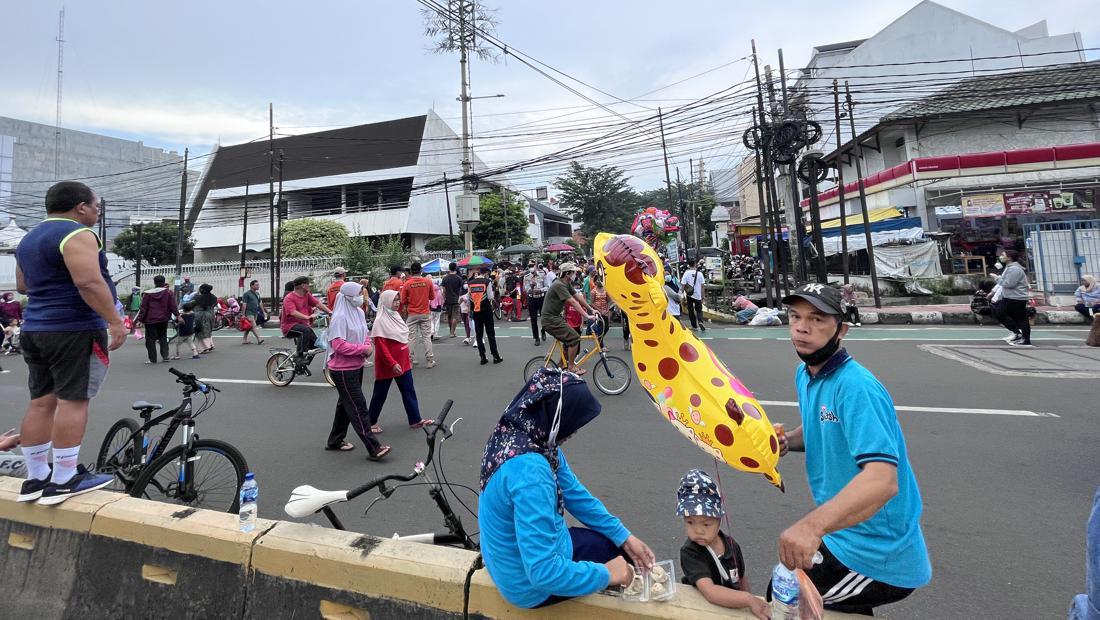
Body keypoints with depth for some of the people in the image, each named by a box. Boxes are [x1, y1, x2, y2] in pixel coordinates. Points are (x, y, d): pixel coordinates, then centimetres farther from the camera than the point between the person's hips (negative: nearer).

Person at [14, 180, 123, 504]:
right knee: (73, 400, -6)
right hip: (75, 330, -9)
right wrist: (115, 321, -21)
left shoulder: (29, 238, 19)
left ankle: (36, 478, 16)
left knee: (41, 402, 10)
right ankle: (64, 480, -3)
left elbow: (22, 286, 26)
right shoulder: (77, 234, -12)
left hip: (34, 329, 9)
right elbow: (89, 282, -24)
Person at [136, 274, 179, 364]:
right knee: (163, 337, 18)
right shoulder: (168, 293, -2)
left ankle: (152, 359, 4)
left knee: (150, 339, 4)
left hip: (150, 320, -2)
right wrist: (177, 315, 3)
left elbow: (143, 308, -2)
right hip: (163, 319, 2)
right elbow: (173, 306, -3)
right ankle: (165, 356, 10)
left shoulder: (147, 293, -3)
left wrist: (140, 319, 3)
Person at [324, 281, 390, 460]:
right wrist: (363, 349, -19)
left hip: (356, 366, 9)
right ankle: (373, 448, -4)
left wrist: (368, 346, -6)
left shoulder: (359, 312, 5)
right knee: (358, 407, -7)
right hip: (343, 370, -9)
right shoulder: (340, 317, -20)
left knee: (346, 404, 19)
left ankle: (335, 441, 35)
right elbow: (338, 345, -25)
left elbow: (365, 334, 15)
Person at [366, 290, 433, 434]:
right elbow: (381, 346, -21)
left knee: (409, 391, 9)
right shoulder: (381, 321, -16)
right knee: (380, 394, 7)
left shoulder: (396, 316, 8)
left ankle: (415, 420, 16)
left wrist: (406, 358, 16)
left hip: (403, 363, 8)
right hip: (387, 365, -8)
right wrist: (392, 364, -24)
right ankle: (371, 422, 23)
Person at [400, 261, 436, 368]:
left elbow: (403, 301, -3)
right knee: (426, 337, 6)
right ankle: (429, 361, 7)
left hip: (412, 314, -1)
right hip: (425, 313, 1)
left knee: (411, 337, 6)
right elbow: (432, 297, 5)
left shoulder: (407, 284, -8)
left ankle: (410, 360, 9)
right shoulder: (428, 281, -5)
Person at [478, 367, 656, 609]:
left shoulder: (533, 437, -9)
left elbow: (575, 494, 3)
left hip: (530, 554, 7)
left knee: (621, 544, 19)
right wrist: (605, 574, -21)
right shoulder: (529, 469, -38)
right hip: (533, 584, -7)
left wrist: (624, 536, 1)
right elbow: (543, 572, -35)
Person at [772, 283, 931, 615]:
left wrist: (813, 524, -55)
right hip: (844, 535, 9)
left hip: (877, 557, -9)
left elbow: (883, 479, -40)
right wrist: (785, 441, -3)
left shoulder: (855, 387, -27)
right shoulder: (804, 374, 1)